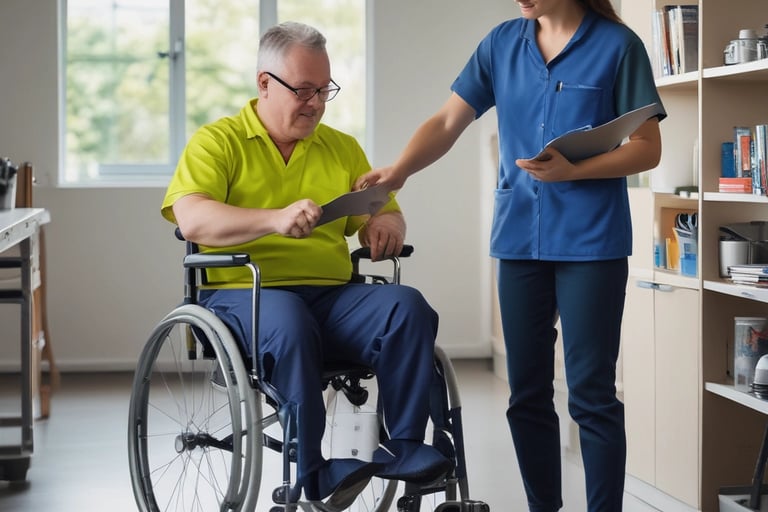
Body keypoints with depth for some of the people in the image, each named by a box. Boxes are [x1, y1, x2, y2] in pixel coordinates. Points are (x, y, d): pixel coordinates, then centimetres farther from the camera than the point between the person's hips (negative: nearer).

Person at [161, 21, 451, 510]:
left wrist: (386, 224, -3)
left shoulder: (343, 148, 21)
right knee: (289, 323, -38)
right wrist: (275, 219, -28)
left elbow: (385, 213, 24)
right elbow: (192, 218, -12)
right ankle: (314, 471, -30)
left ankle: (405, 444, -18)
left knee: (408, 306, -25)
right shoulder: (217, 142, 6)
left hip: (334, 295, 4)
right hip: (243, 292, -4)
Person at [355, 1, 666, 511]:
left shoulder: (617, 45, -4)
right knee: (527, 392, 9)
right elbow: (447, 123, 5)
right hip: (519, 239, 4)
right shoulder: (503, 43, 8)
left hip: (592, 242, -4)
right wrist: (399, 170, -12)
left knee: (592, 394, -3)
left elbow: (648, 148, -4)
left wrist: (573, 171, -18)